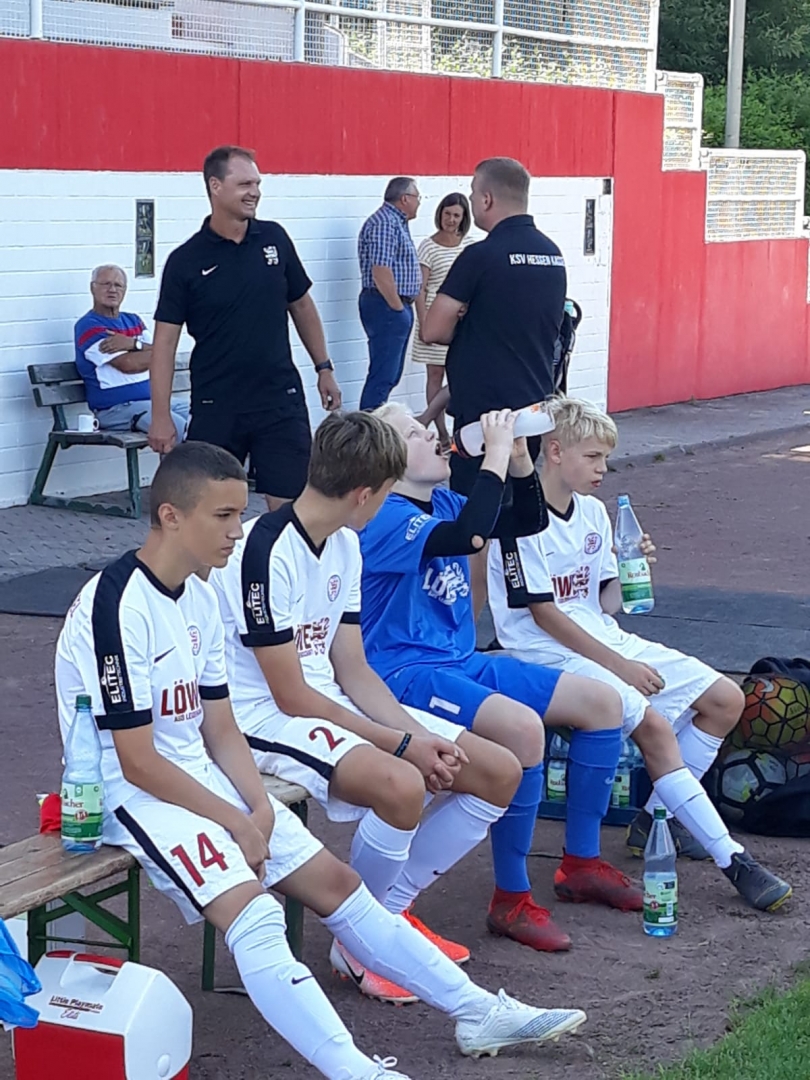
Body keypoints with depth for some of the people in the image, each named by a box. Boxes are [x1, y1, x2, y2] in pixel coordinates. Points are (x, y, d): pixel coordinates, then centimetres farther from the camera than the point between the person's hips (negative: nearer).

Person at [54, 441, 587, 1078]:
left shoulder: (199, 597, 9)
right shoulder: (120, 604, -20)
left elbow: (220, 731, 10)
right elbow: (137, 762, -20)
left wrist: (259, 808, -6)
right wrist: (235, 822, -14)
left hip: (203, 775, 9)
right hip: (133, 793, -9)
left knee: (335, 882, 7)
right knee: (254, 914, -28)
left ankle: (478, 1011, 15)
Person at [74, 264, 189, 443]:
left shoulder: (133, 321, 19)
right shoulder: (88, 327, -5)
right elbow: (128, 364, -16)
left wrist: (134, 344, -11)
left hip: (154, 398, 8)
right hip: (116, 407, -8)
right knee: (181, 429, -30)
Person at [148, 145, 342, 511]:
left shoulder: (274, 238, 3)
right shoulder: (185, 261, -6)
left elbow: (301, 306, 15)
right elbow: (165, 340, -5)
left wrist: (324, 368, 14)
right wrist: (161, 416, -9)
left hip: (281, 400, 2)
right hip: (216, 408, -2)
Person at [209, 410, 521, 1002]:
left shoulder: (345, 544, 8)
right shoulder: (268, 552, -21)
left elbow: (351, 669, 7)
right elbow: (291, 697, -20)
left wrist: (421, 737, -9)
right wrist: (402, 743, -19)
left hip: (332, 703, 9)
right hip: (265, 719, -9)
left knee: (499, 772, 0)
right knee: (399, 785, -36)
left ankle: (392, 912, 11)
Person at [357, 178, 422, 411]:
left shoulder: (397, 222, 18)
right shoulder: (384, 223, -15)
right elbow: (380, 271, -23)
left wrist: (403, 307, 16)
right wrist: (397, 307, -18)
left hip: (397, 306, 11)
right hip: (387, 307, -11)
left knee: (391, 374, 13)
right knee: (383, 375, -11)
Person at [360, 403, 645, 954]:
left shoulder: (443, 503, 10)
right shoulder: (385, 519, -17)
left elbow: (530, 521, 18)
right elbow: (469, 537, -35)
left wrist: (519, 457, 2)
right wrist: (495, 455, -25)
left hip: (464, 661, 10)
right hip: (407, 674, -10)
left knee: (603, 702, 7)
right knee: (521, 727, -35)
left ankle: (582, 862, 17)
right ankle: (512, 899, -22)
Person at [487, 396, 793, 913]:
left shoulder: (594, 513, 11)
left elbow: (605, 604, 14)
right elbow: (544, 614, -16)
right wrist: (618, 665, -16)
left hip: (604, 639, 9)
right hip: (550, 654, -9)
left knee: (725, 699, 0)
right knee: (654, 724, -28)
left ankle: (659, 817, 7)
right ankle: (732, 859, -23)